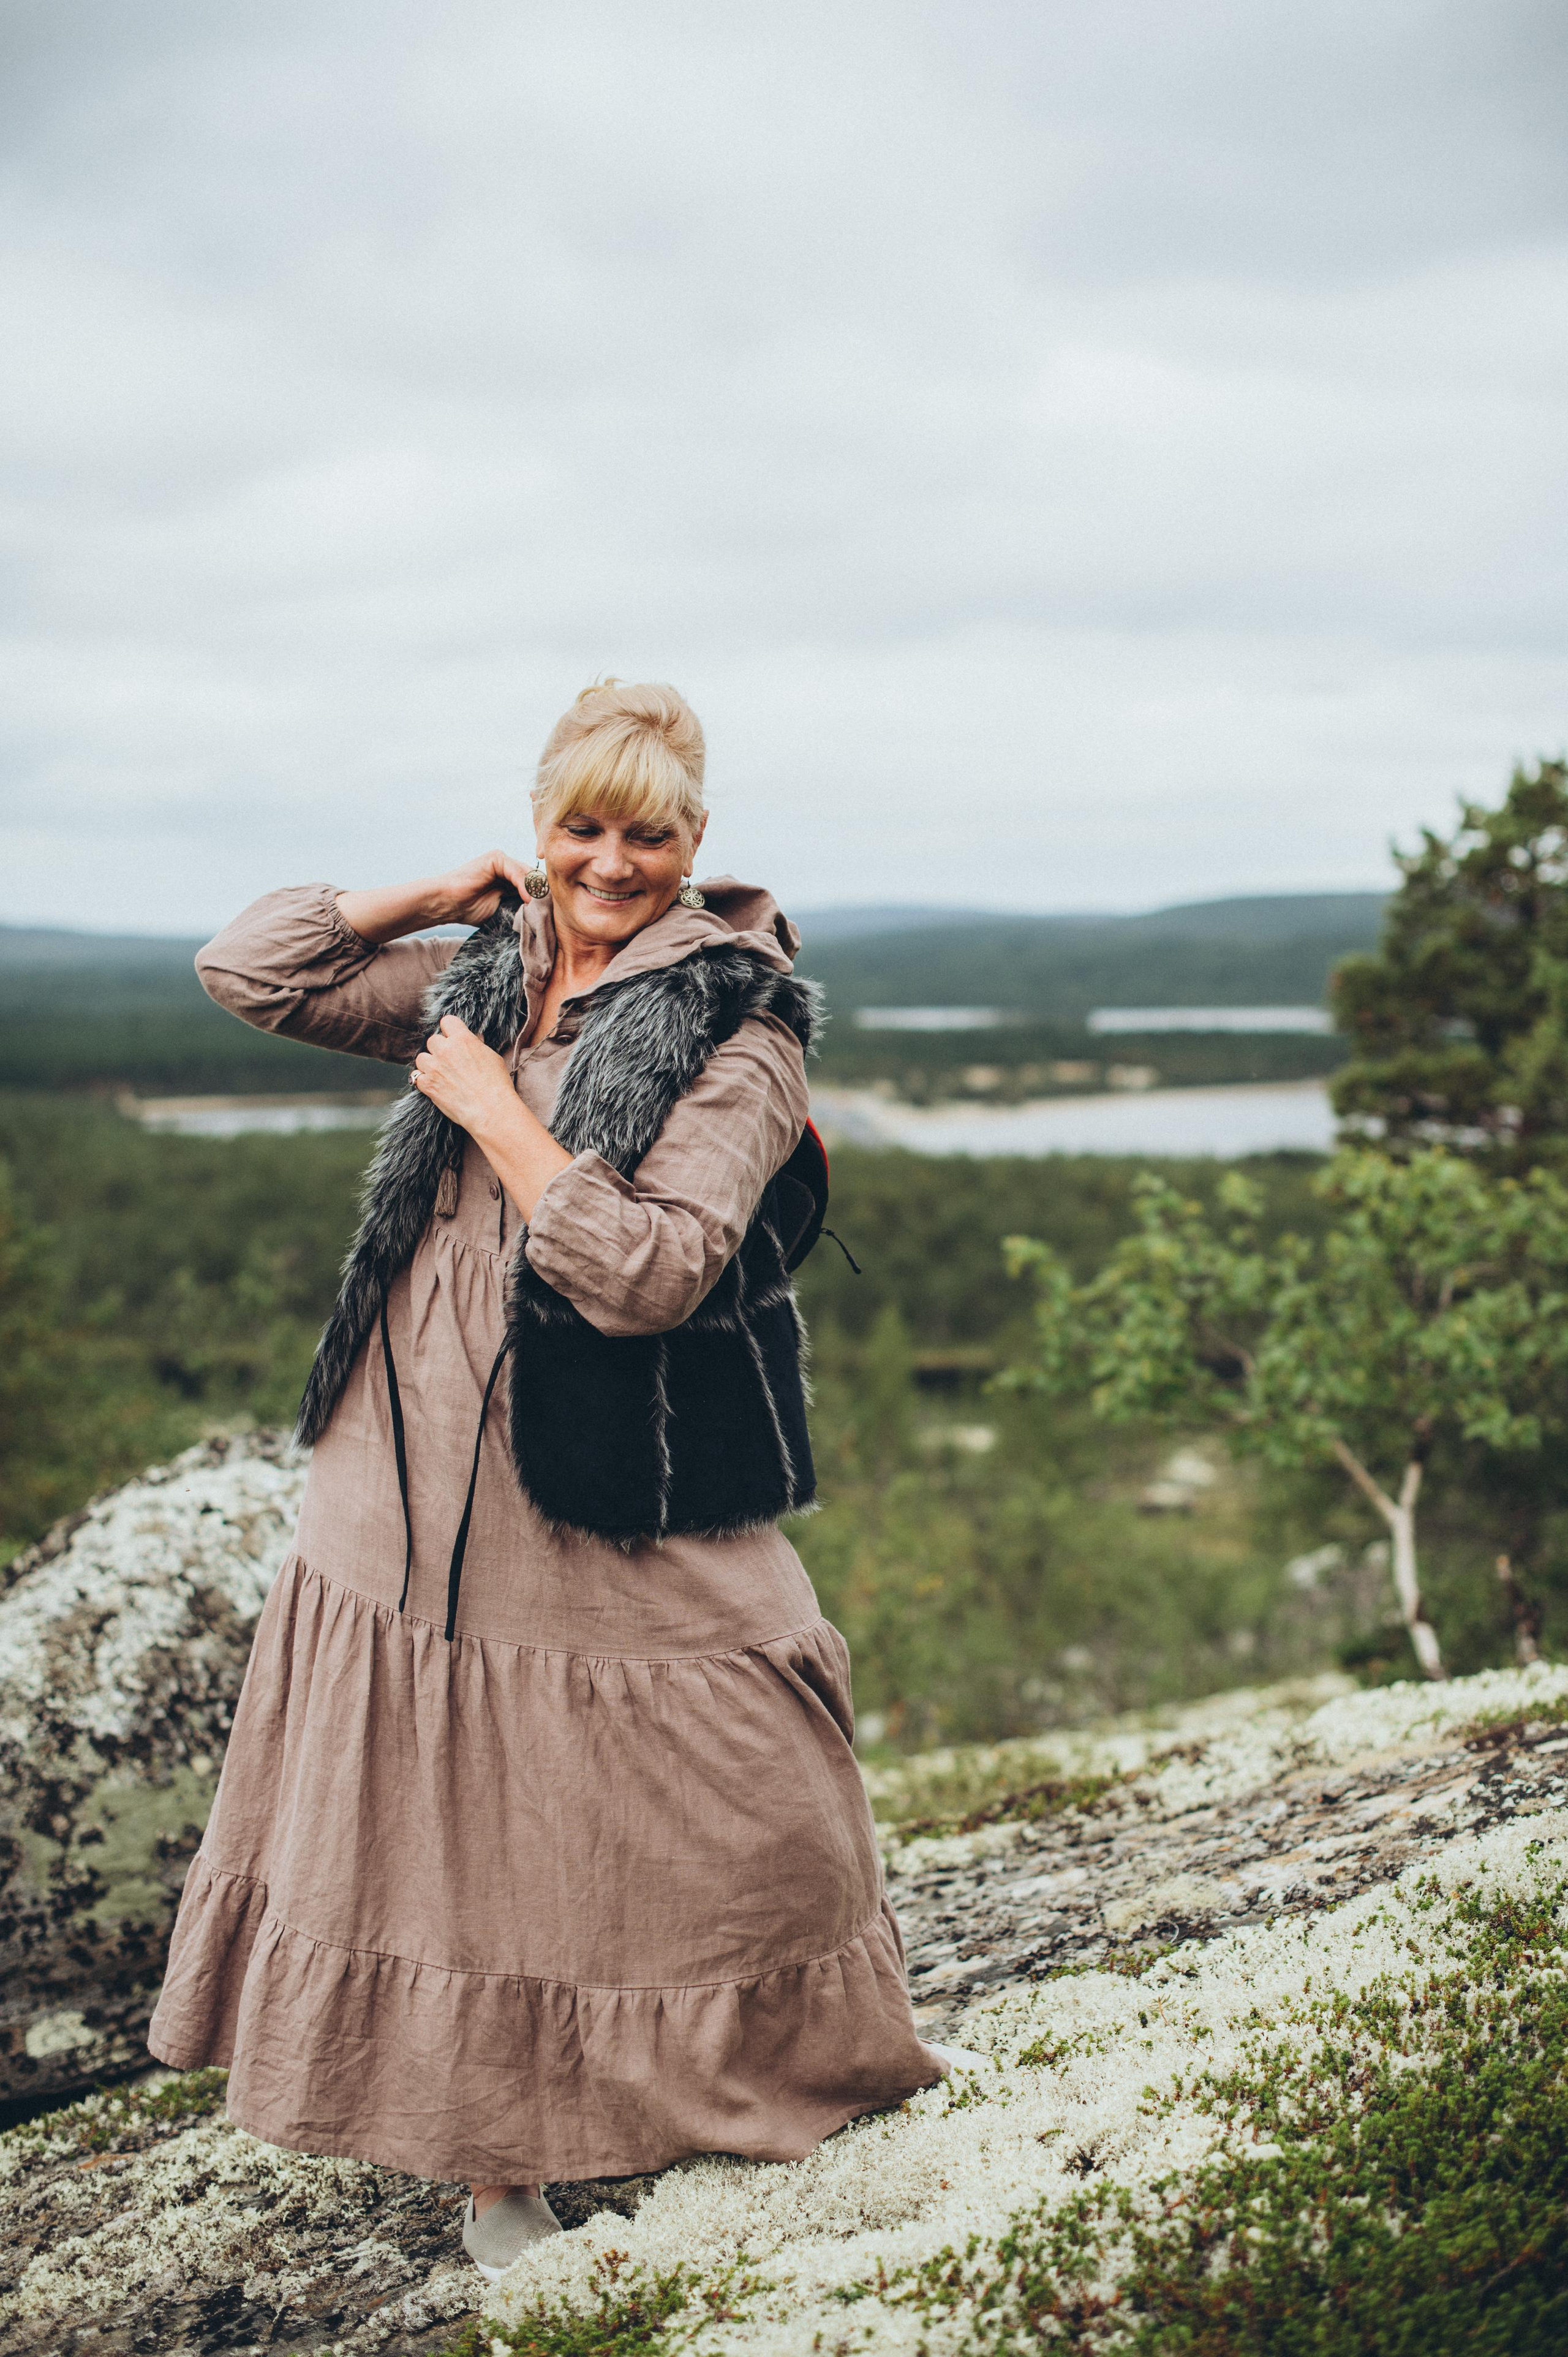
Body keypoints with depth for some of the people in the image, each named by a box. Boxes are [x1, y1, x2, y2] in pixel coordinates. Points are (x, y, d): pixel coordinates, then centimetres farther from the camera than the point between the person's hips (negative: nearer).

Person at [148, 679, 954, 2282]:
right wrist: (445, 891, 5)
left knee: (714, 1816, 4)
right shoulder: (481, 975, 9)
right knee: (440, 1804, 11)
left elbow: (649, 1271, -21)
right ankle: (492, 2156, 29)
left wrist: (493, 1111, -16)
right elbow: (248, 968, 9)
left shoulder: (739, 1031, -10)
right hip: (419, 1475, 5)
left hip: (618, 1496, -5)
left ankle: (726, 2094, 33)